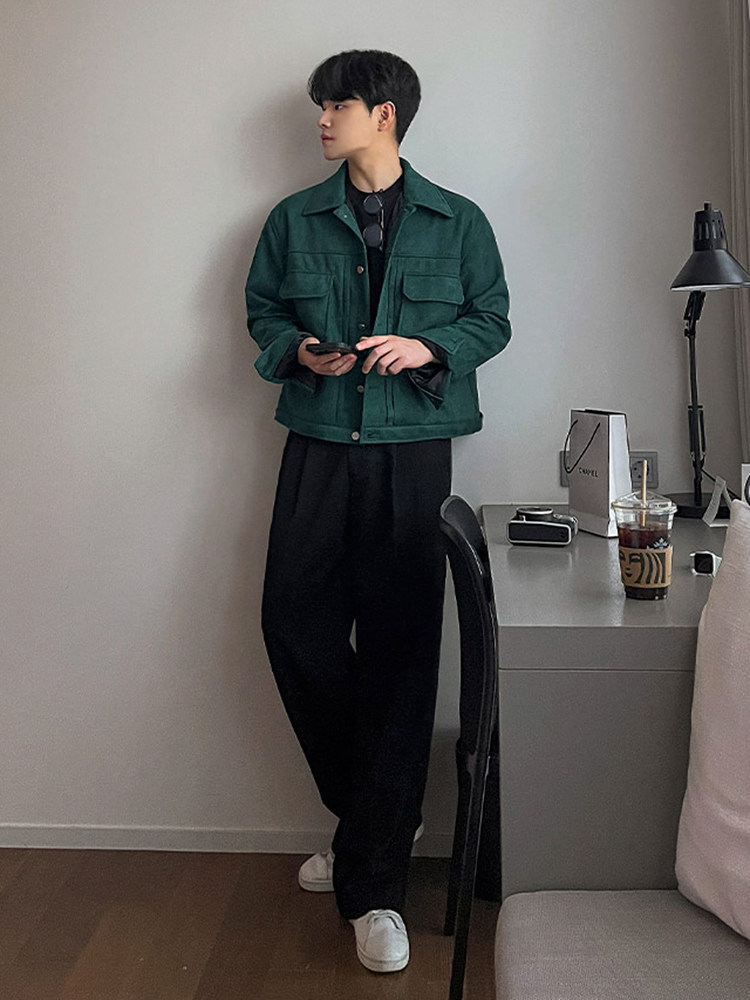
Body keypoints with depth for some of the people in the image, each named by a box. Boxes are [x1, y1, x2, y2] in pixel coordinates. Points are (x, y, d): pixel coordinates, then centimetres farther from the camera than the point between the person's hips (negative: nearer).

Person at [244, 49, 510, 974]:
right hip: (318, 448, 3)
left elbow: (492, 319, 10)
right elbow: (261, 312, 18)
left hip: (414, 455, -2)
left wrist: (431, 348, -9)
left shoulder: (457, 223, 7)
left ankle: (372, 882, 1)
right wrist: (300, 350, -4)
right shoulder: (294, 221, 13)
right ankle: (373, 815, 21)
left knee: (398, 653, -6)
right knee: (295, 626, -5)